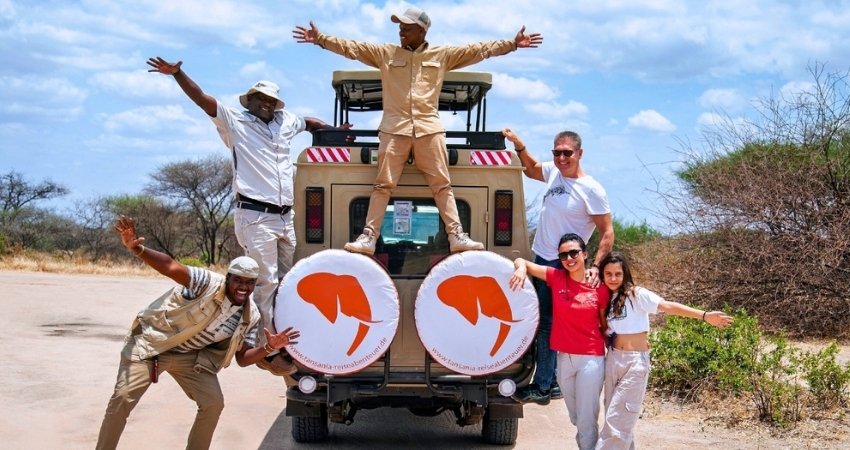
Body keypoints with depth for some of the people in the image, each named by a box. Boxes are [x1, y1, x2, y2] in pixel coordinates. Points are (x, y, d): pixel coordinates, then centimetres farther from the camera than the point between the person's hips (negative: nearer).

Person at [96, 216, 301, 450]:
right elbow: (170, 266, -39)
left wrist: (269, 347, -20)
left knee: (214, 403, -5)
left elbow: (243, 358, 0)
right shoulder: (209, 283, -25)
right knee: (123, 398, -13)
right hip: (151, 343, -5)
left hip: (190, 356, 5)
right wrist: (136, 248, -56)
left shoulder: (250, 316, -8)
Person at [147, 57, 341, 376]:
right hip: (255, 216, -6)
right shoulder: (234, 122, 4)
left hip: (285, 217, 7)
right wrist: (177, 74, -17)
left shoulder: (286, 122, 19)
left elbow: (309, 121, 39)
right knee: (265, 283, -11)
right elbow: (201, 98, -6)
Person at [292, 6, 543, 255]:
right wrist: (321, 39, 0)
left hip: (429, 128, 0)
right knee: (383, 185, -2)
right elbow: (351, 48, 8)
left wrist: (512, 44, 4)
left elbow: (479, 50, 9)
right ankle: (368, 237, -3)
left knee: (442, 184, 0)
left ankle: (457, 236, 0)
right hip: (394, 129, 0)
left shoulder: (442, 55, 10)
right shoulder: (385, 53, 11)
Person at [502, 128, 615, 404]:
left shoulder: (591, 190, -15)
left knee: (547, 323, -7)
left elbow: (607, 232, -14)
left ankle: (542, 387, 2)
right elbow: (530, 169, 27)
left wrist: (596, 266, -25)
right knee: (542, 320, 14)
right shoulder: (553, 171, 5)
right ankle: (552, 382, 24)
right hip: (541, 258, 8)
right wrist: (517, 144, 11)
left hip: (562, 266, -8)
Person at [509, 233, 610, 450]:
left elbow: (605, 325, 4)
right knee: (576, 418, 19)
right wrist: (521, 268, -22)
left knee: (586, 421, -2)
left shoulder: (600, 287, -6)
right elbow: (522, 261, -1)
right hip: (563, 358, 3)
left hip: (591, 359, -3)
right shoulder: (556, 277, -2)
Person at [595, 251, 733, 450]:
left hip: (635, 362, -6)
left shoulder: (636, 294, -7)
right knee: (613, 419, 10)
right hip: (613, 359, 6)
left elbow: (667, 306, -17)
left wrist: (704, 316, -27)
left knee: (617, 423, -7)